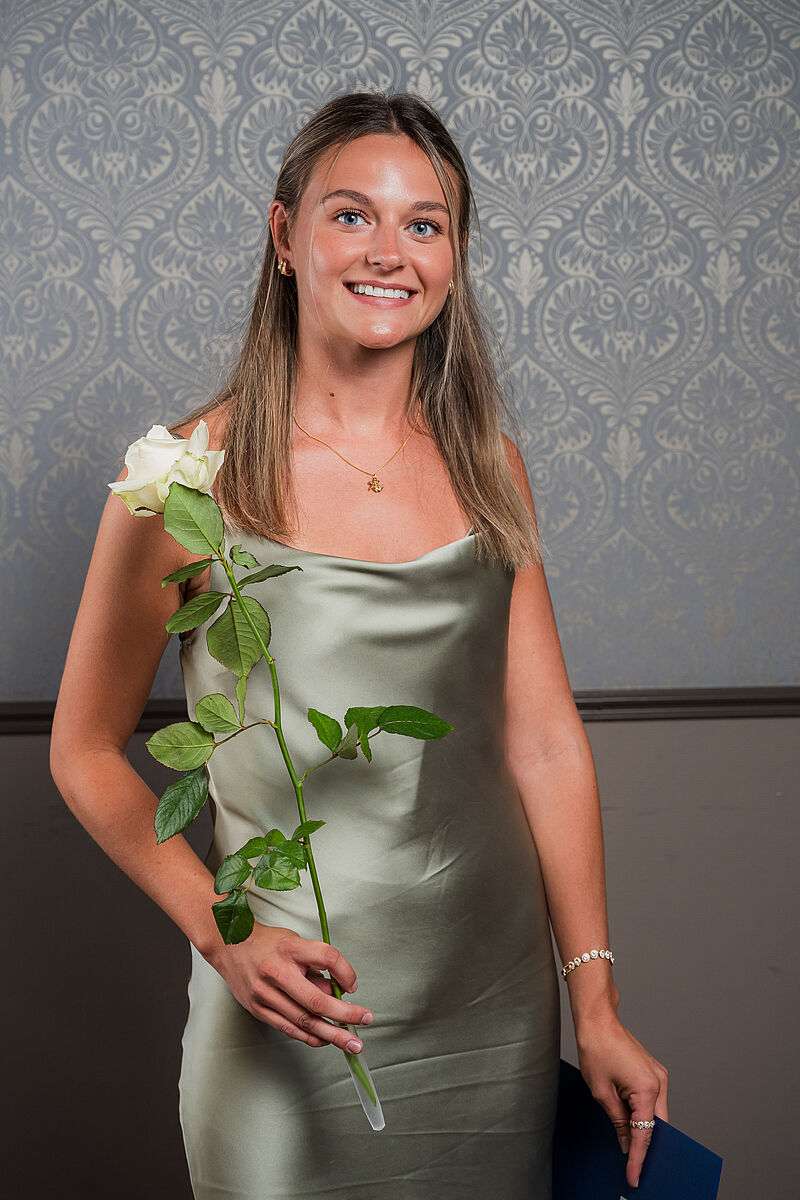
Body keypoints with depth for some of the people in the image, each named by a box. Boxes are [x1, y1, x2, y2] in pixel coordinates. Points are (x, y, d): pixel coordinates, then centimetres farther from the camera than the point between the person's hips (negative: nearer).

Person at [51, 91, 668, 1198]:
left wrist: (596, 1003, -1)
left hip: (495, 1000, 4)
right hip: (288, 1001, -3)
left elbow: (546, 741, 2)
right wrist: (223, 934, -17)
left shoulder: (487, 469, 1)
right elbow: (87, 750, -5)